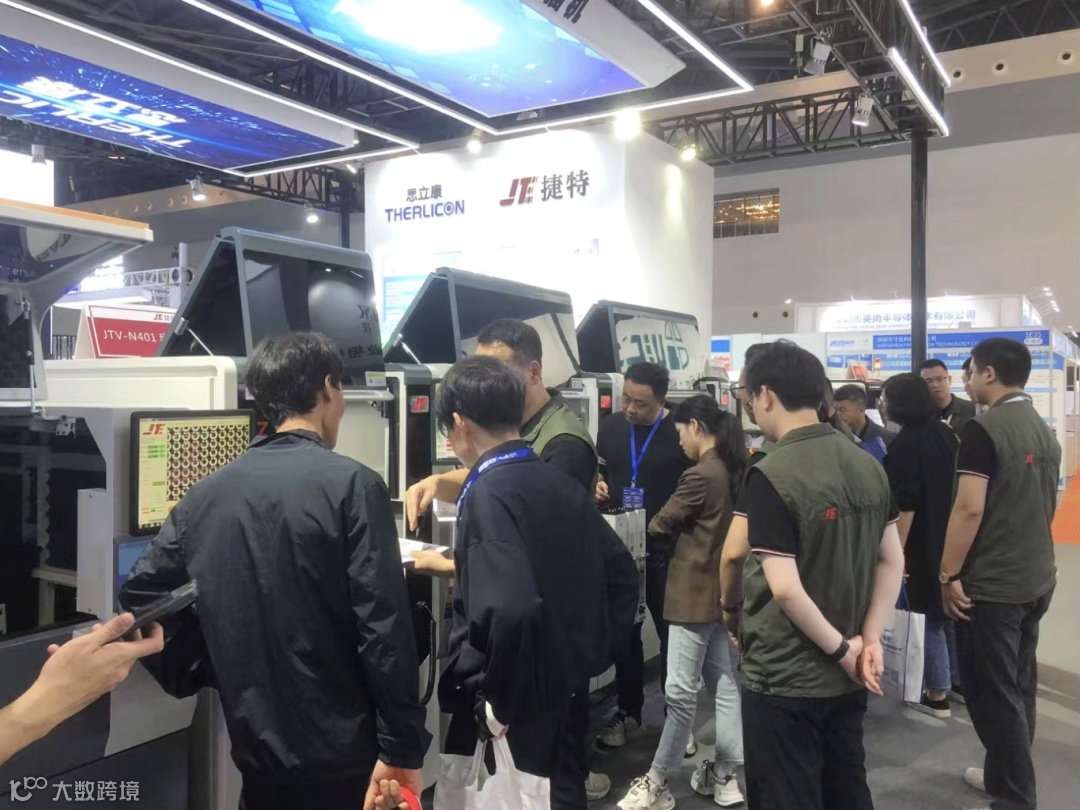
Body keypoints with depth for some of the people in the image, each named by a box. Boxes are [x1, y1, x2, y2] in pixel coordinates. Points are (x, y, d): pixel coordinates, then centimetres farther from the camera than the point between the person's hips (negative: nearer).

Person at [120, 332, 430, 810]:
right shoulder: (351, 485, -14)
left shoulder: (207, 493, 3)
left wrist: (196, 676, 14)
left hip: (258, 751, 5)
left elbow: (141, 592, 8)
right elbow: (384, 625, -18)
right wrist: (402, 746, -13)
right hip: (343, 755, -4)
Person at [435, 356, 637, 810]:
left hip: (519, 706, -7)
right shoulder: (561, 483, 3)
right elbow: (621, 574, 11)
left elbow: (508, 609, -33)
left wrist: (496, 703, -20)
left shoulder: (486, 495, -20)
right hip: (564, 688, 7)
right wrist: (596, 654, 13)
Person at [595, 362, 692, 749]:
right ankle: (628, 712, 29)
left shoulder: (682, 432, -11)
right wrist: (598, 487, -5)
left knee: (672, 634, 8)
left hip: (668, 550, -4)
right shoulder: (610, 427, 4)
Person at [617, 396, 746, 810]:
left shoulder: (700, 476, -20)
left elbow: (662, 524, -7)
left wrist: (648, 525, 14)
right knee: (725, 683, 13)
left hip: (695, 593, -9)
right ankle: (723, 776, 23)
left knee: (681, 691, -1)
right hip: (724, 591, 9)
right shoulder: (735, 471, 6)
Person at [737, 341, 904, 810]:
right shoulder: (868, 466, 2)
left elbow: (784, 587, -25)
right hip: (847, 677, 7)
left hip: (784, 679, -7)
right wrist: (869, 641, 0)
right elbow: (893, 562, 4)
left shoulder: (770, 476, -20)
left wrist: (842, 649, -13)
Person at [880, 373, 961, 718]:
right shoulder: (945, 432, 6)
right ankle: (960, 679, 32)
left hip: (926, 543, -8)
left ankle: (937, 695, 10)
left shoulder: (905, 444, -18)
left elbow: (906, 506, -22)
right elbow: (956, 487, 15)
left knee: (933, 618, 1)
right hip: (955, 537, 8)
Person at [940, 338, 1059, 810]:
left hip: (990, 585, -9)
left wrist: (949, 575, -16)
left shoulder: (984, 430, -17)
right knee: (1019, 687, 18)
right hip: (1036, 581, 9)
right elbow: (1041, 506, 17)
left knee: (993, 694, 2)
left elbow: (969, 509, -23)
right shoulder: (1045, 432, 10)